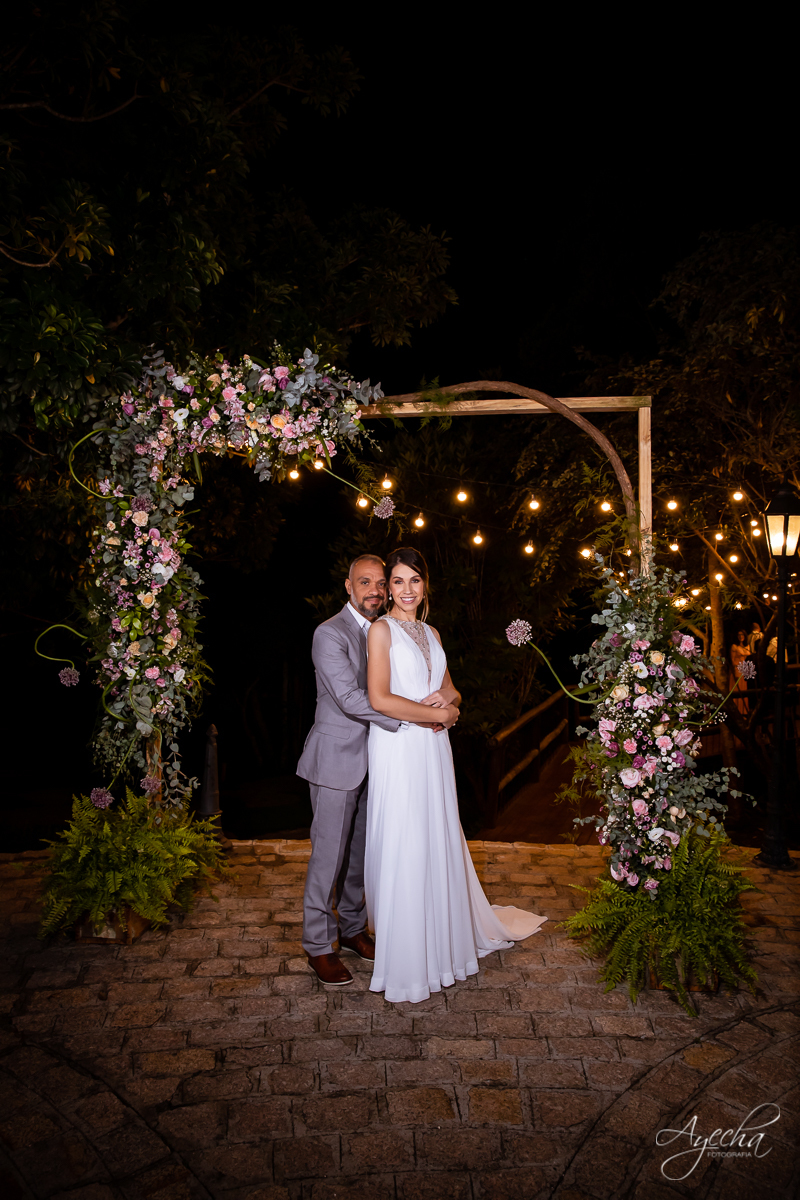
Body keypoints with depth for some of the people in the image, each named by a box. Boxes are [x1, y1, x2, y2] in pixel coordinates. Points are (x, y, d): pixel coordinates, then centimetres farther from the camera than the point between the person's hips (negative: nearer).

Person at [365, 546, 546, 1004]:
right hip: (398, 748, -6)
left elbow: (452, 691, 18)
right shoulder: (382, 629, -6)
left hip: (433, 749, 6)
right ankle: (406, 963, 12)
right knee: (403, 851, -1)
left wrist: (448, 697, -5)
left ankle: (443, 941, 32)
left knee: (438, 843, 14)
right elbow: (380, 698, -16)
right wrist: (435, 713, -10)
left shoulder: (432, 633, 15)